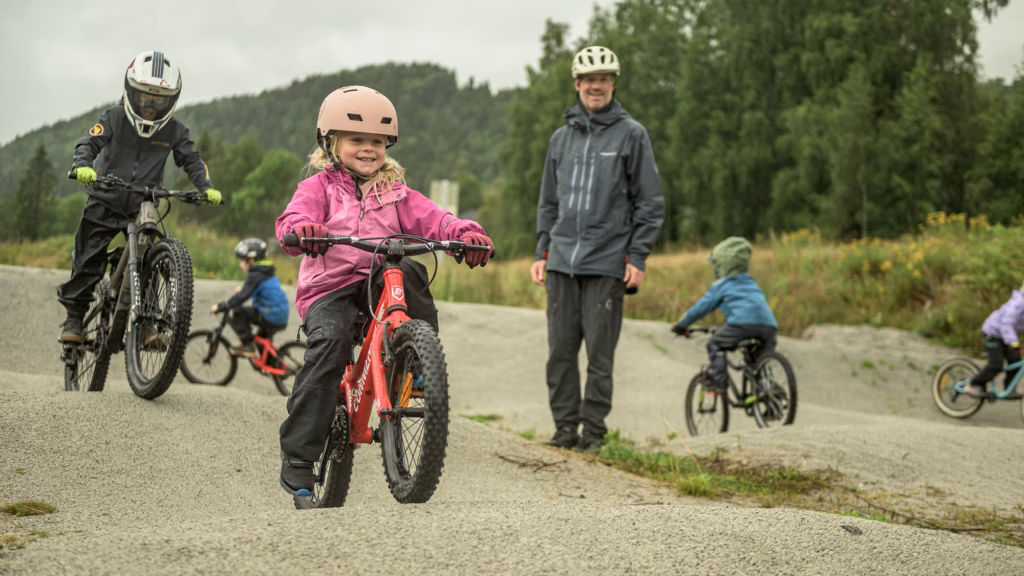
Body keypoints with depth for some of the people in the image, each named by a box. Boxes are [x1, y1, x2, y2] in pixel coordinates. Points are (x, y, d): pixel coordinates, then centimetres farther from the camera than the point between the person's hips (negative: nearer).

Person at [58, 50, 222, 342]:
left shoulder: (173, 130, -2)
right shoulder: (114, 117, -8)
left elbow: (191, 159, -1)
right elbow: (89, 142, -17)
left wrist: (207, 187, -18)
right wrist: (82, 166, -39)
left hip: (144, 207, 1)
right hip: (106, 201, -1)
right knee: (89, 262, -4)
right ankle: (74, 318, 7)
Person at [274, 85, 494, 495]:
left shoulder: (395, 193, 13)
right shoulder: (318, 187, 4)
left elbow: (432, 220, -1)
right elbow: (292, 219, -16)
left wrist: (467, 233, -23)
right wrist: (301, 231, -41)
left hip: (378, 284, 2)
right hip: (328, 289, -2)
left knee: (407, 270, -30)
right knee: (330, 340, -29)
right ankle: (297, 456, -22)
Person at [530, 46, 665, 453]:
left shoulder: (631, 134, 1)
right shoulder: (562, 137, 15)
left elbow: (650, 202, -1)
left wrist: (638, 257, -7)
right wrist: (541, 253, 13)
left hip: (607, 264, -4)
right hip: (561, 262, 4)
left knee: (599, 355, -2)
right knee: (560, 351, 4)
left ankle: (593, 431, 7)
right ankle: (565, 427, 13)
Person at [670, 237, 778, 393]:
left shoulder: (721, 285, 17)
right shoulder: (752, 282, 35)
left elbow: (702, 307, 19)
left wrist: (681, 325, 33)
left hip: (743, 323, -5)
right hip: (768, 325, 5)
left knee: (714, 344, 15)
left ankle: (719, 381, 5)